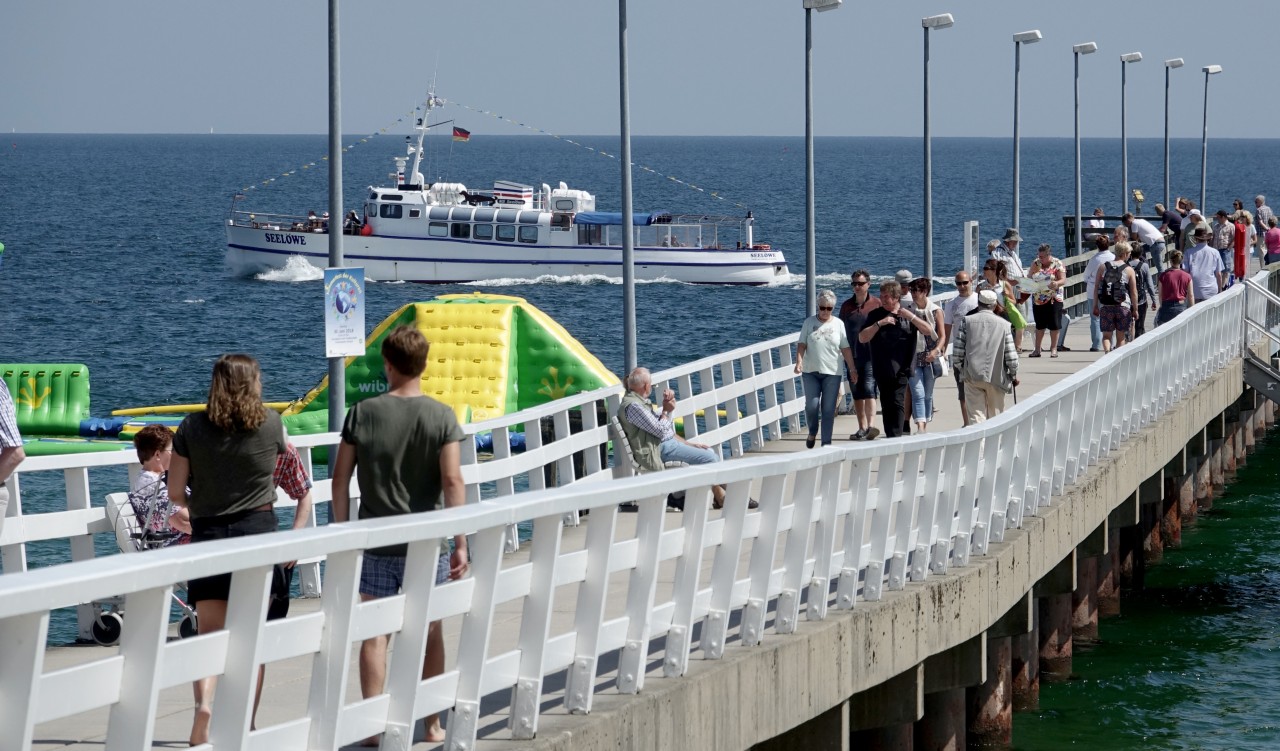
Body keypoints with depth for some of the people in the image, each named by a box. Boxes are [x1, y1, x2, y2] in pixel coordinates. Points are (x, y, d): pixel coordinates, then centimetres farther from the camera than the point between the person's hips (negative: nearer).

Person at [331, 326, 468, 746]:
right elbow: (453, 481, -11)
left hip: (376, 542, 0)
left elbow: (340, 480, -2)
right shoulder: (441, 417, -6)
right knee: (429, 631, 12)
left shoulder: (363, 414, -4)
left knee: (374, 633, 4)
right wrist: (460, 543, -8)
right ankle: (433, 724, 20)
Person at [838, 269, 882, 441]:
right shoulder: (846, 306, 11)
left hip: (871, 356, -5)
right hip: (852, 356, 5)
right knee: (857, 394, 8)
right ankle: (862, 428, 14)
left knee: (869, 390, -15)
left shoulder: (877, 304, 0)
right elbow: (841, 330, 16)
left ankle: (871, 426, -23)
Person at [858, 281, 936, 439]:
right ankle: (890, 436, 16)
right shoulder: (875, 315, 9)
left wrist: (911, 317, -11)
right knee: (886, 404, 8)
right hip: (882, 369, 2)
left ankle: (895, 436, -12)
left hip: (901, 368, -2)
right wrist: (879, 324, -11)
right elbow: (862, 338, 0)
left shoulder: (908, 315, 8)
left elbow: (929, 331, 0)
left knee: (897, 403, -12)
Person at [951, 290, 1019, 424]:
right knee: (995, 414, 15)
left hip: (972, 376, 0)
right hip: (996, 376, 0)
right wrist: (1014, 375, 12)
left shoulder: (966, 321, -2)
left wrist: (960, 368, 13)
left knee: (976, 414, -2)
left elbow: (957, 352, -5)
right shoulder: (1003, 324, -1)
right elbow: (1011, 356, -3)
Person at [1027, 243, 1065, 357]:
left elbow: (1063, 280, -11)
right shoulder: (1035, 263, 7)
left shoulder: (1057, 264, -5)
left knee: (1054, 324, -2)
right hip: (1038, 299, 4)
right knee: (1040, 324, 8)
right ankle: (1037, 349, 14)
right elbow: (1029, 277, 8)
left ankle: (1053, 348, 6)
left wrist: (1057, 283, -32)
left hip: (1053, 299, -4)